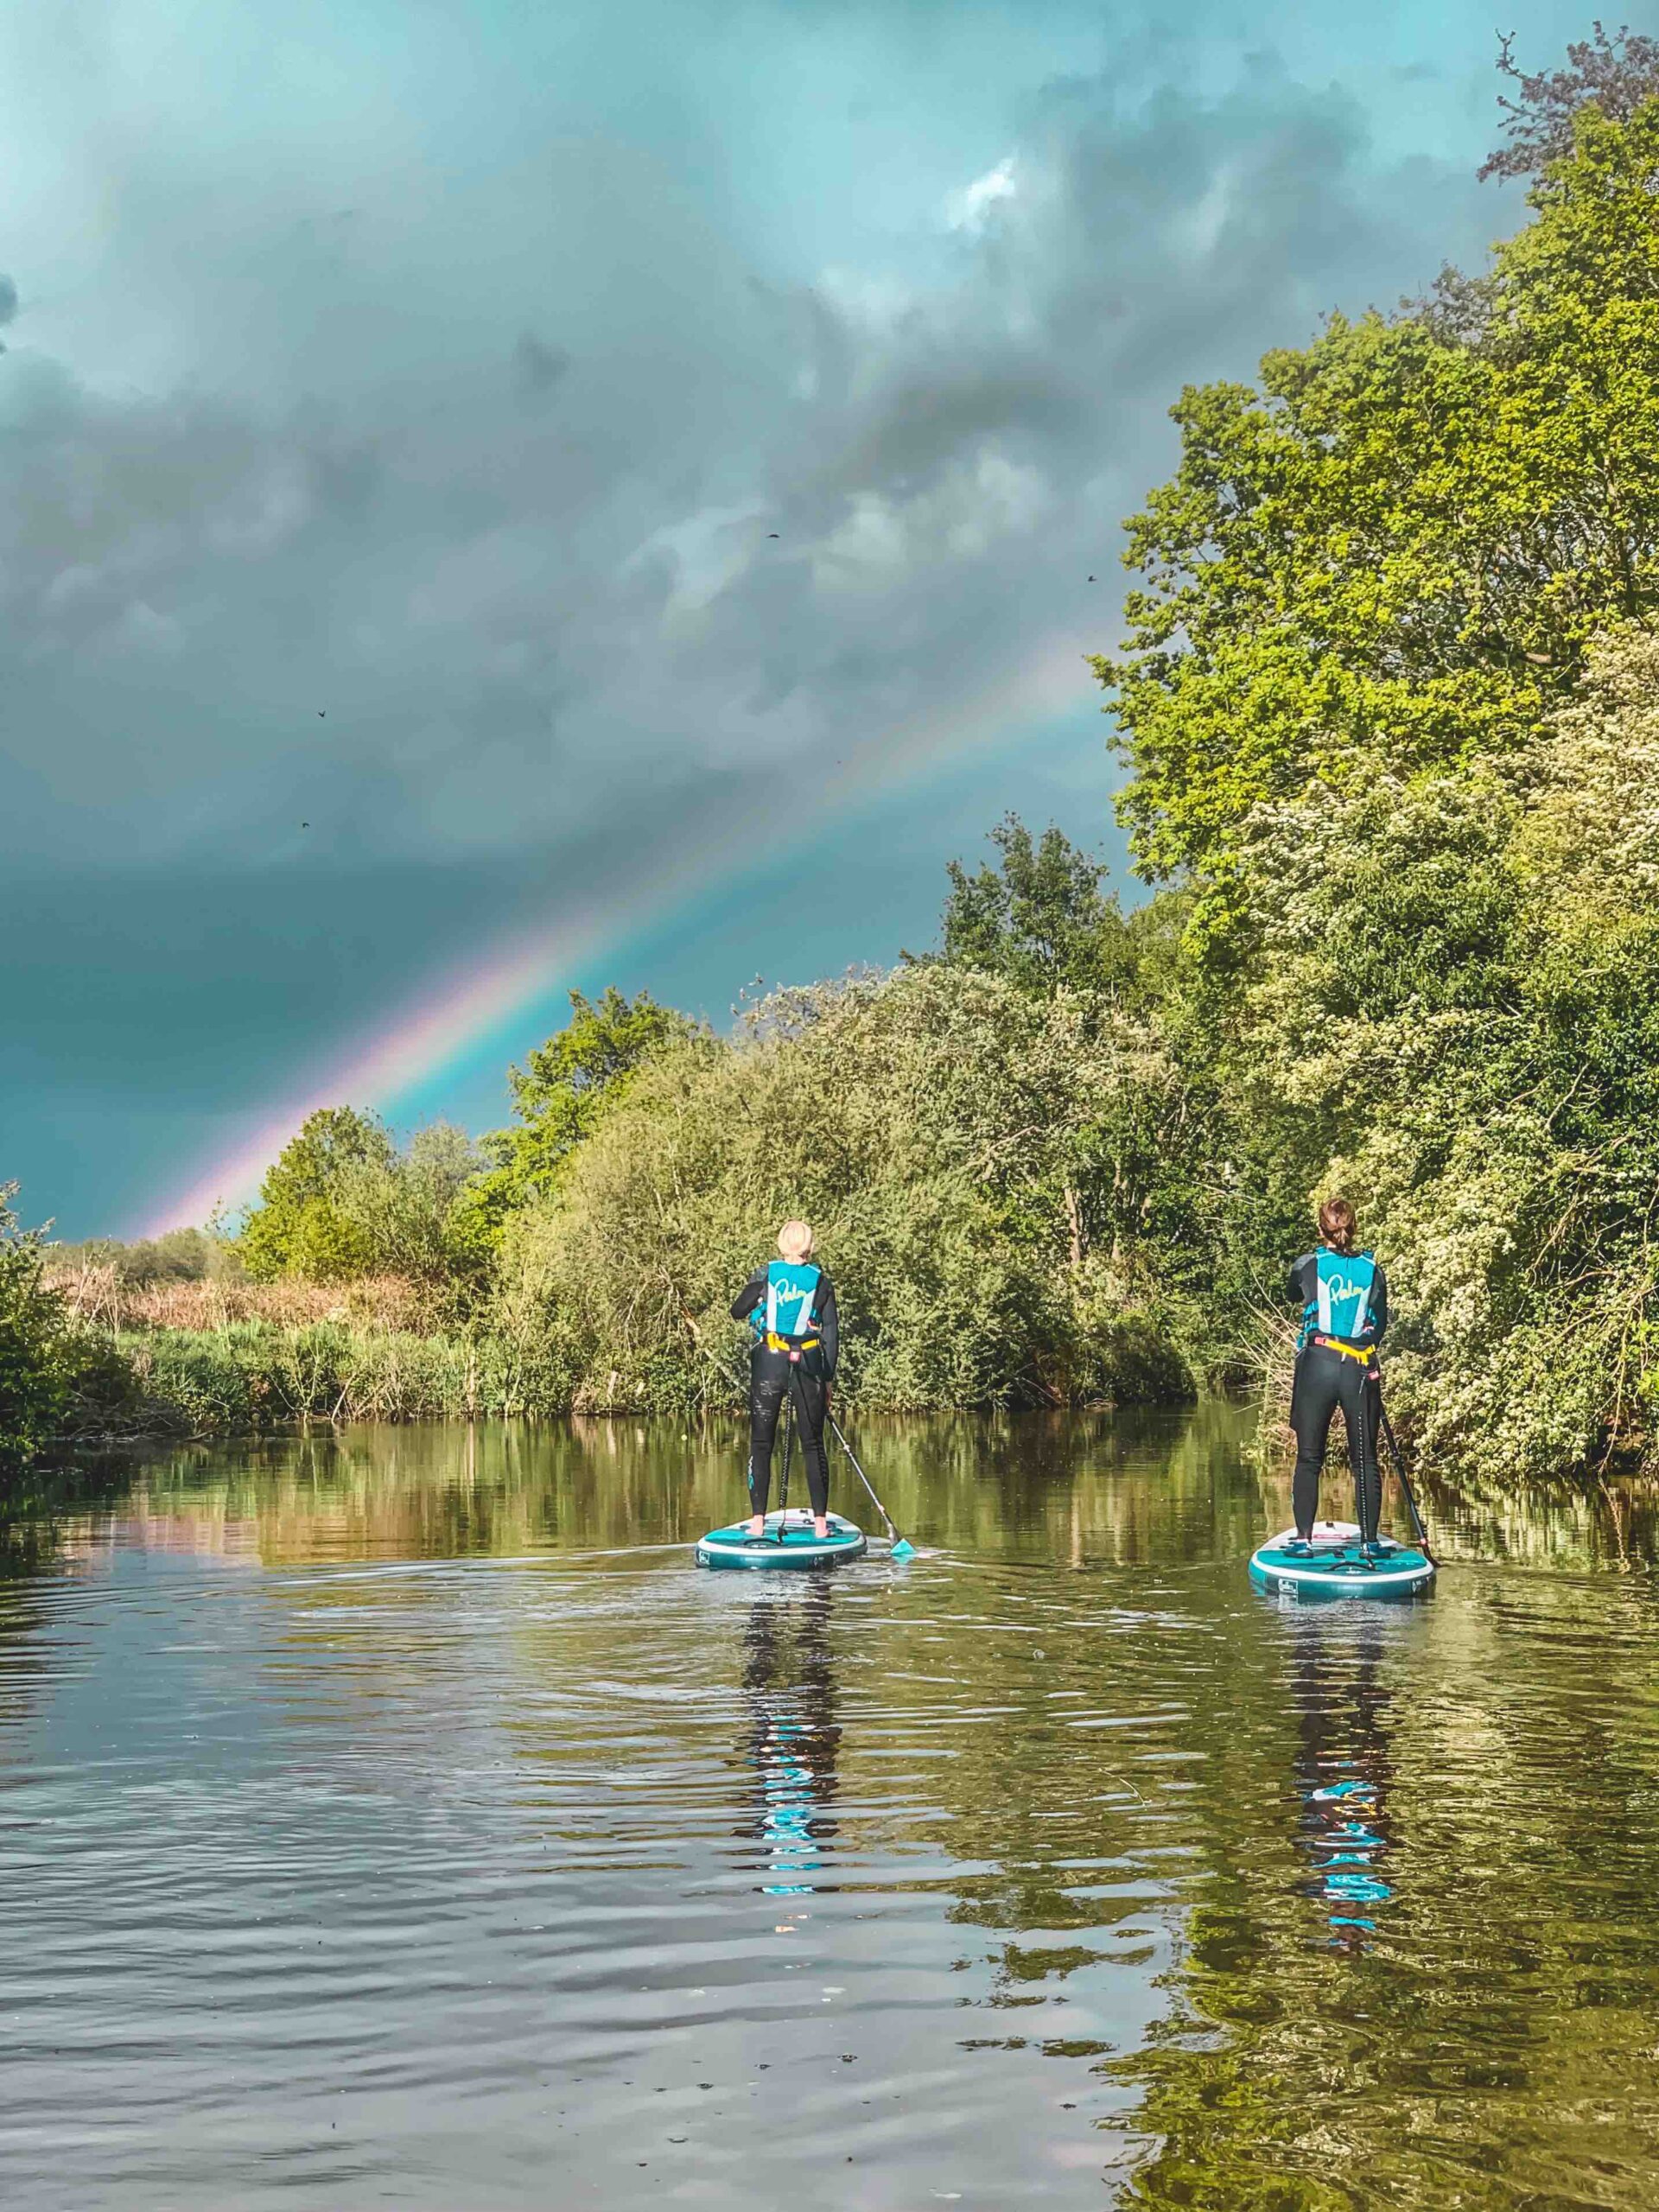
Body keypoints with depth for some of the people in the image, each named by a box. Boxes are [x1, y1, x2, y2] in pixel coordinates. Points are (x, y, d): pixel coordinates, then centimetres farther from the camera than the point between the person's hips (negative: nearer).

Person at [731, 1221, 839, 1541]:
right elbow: (831, 1334, 3)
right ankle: (820, 1521, 6)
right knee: (813, 1445, 8)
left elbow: (736, 1312, 10)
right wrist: (827, 1378, 9)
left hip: (768, 1364, -1)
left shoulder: (765, 1275, 0)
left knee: (761, 1443, 6)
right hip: (809, 1366, 1)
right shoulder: (821, 1282, 3)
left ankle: (758, 1521, 2)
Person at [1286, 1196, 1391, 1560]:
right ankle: (1369, 1542, 7)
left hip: (1317, 1366, -1)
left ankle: (1303, 1539, 1)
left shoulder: (1308, 1266, 0)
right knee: (1365, 1460, 8)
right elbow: (1381, 1323, 11)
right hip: (1361, 1370, 1)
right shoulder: (1372, 1269, 3)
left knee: (1309, 1459, 5)